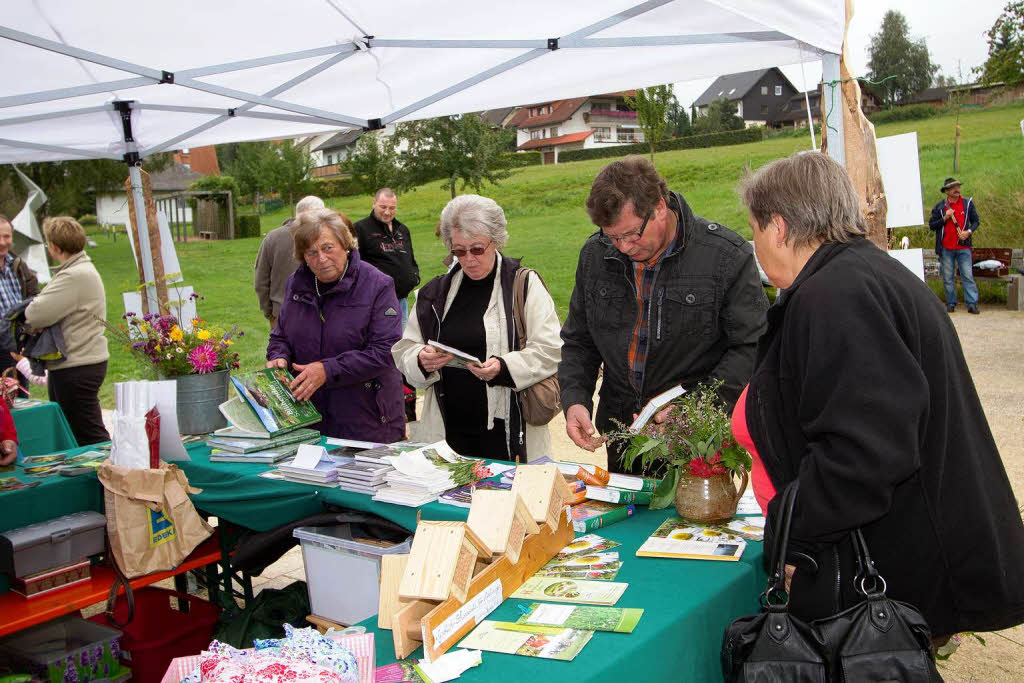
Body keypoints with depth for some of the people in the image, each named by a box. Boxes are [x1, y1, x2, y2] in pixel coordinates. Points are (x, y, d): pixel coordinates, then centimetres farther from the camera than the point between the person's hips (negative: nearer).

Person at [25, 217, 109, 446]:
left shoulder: (75, 276, -21)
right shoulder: (81, 270, 15)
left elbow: (38, 315, -24)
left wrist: (30, 308, -2)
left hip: (77, 368, -11)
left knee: (90, 437, -5)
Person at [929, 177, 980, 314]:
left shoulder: (968, 204, 7)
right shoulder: (939, 207, 4)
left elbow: (976, 221, 12)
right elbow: (931, 225, 3)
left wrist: (969, 231, -6)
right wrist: (944, 218, -11)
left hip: (963, 247, 0)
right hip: (946, 248, 0)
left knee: (968, 276, -5)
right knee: (948, 278, 5)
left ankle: (972, 304, -4)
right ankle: (951, 303, 14)